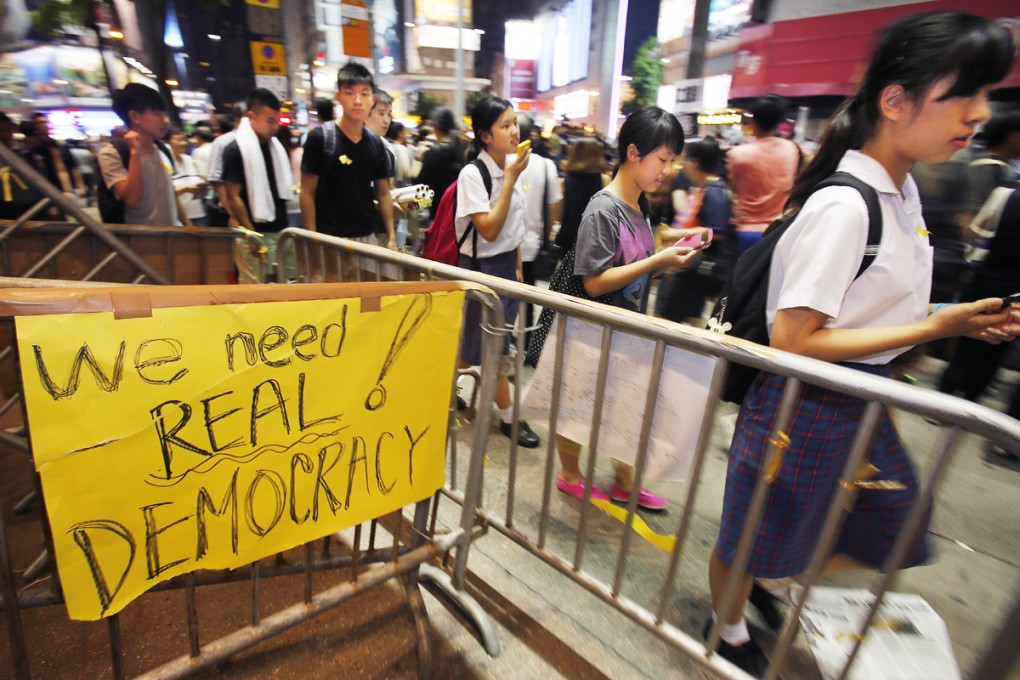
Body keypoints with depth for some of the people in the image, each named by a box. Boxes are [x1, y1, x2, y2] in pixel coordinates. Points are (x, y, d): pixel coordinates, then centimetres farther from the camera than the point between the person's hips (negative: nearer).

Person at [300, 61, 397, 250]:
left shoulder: (376, 144, 6)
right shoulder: (319, 138, -7)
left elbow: (383, 193, 11)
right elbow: (307, 193, -5)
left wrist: (391, 237, 4)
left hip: (367, 237, 4)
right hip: (330, 239, -4)